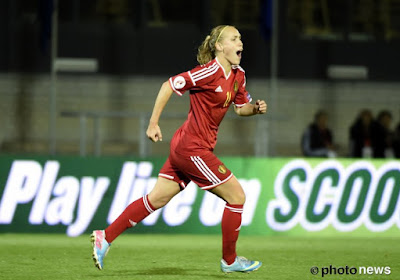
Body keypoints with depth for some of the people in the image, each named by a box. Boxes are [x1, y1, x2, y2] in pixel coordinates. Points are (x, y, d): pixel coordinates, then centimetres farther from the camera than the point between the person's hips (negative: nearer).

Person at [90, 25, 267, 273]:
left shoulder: (238, 75, 9)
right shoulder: (211, 71, -18)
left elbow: (241, 108, 22)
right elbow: (170, 85, -16)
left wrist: (256, 108, -1)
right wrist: (153, 123, -15)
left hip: (185, 148, 9)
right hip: (192, 148, -9)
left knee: (157, 199, 10)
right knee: (237, 195, -2)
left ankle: (106, 237, 13)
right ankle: (229, 260, 11)